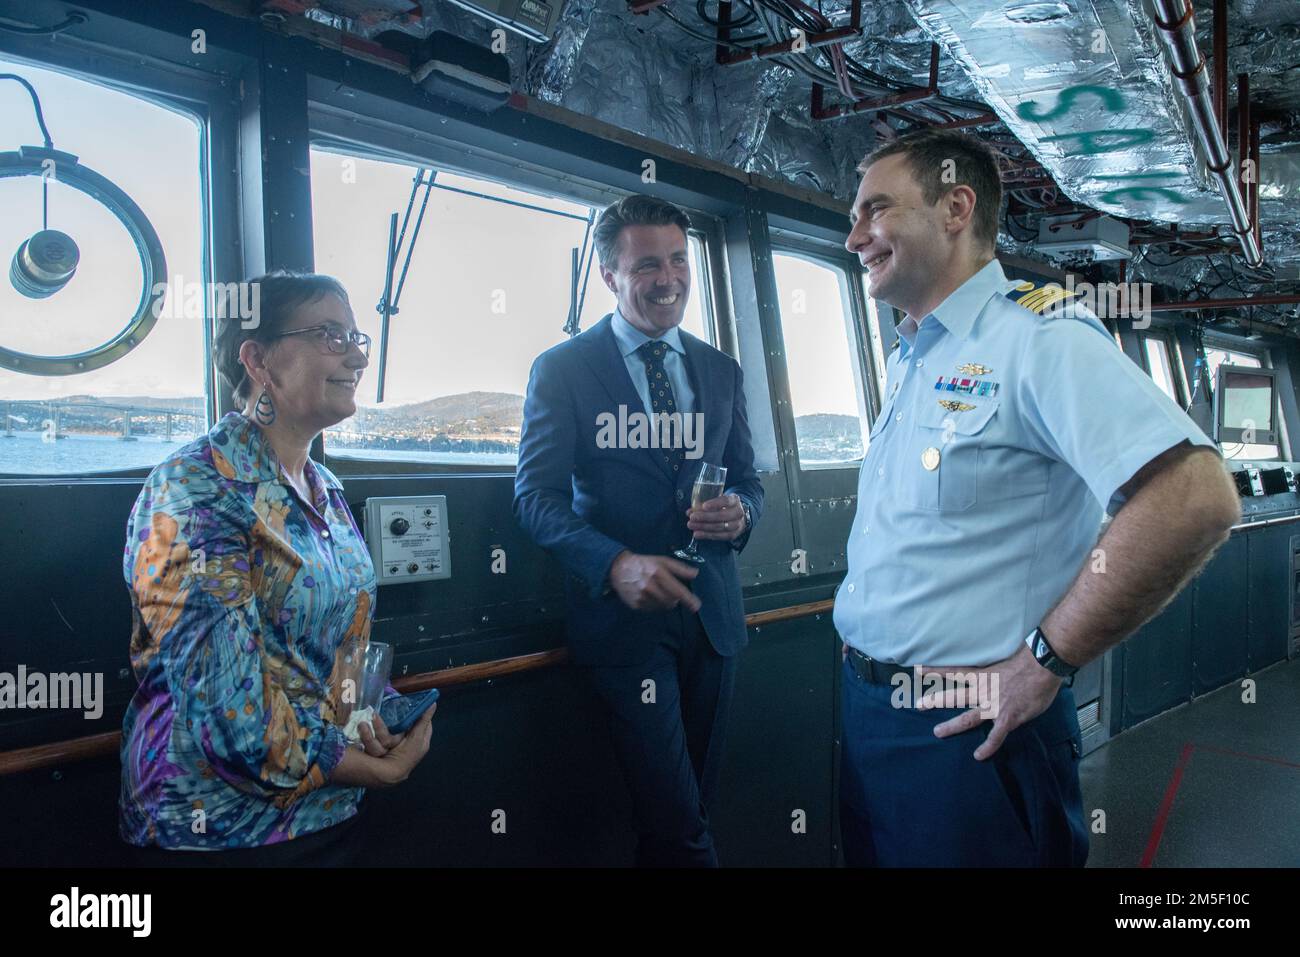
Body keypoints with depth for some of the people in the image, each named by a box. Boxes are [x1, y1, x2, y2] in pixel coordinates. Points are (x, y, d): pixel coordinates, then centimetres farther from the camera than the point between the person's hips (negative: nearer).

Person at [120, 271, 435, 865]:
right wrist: (380, 770, -16)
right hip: (216, 831, -7)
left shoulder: (324, 490, 7)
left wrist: (381, 709, -5)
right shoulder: (195, 489, -19)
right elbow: (224, 701, -25)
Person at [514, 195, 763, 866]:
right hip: (623, 611, -4)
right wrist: (616, 563, -26)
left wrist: (740, 510, -11)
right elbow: (536, 494, -8)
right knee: (679, 829, -6)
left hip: (710, 610, 5)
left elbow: (747, 479, 15)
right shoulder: (562, 369, -2)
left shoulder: (721, 371, 12)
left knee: (695, 804, 16)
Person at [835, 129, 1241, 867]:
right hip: (867, 713, 8)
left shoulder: (1035, 336, -15)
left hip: (966, 732, -8)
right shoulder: (909, 362, 12)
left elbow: (1195, 497, -27)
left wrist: (1045, 662, -21)